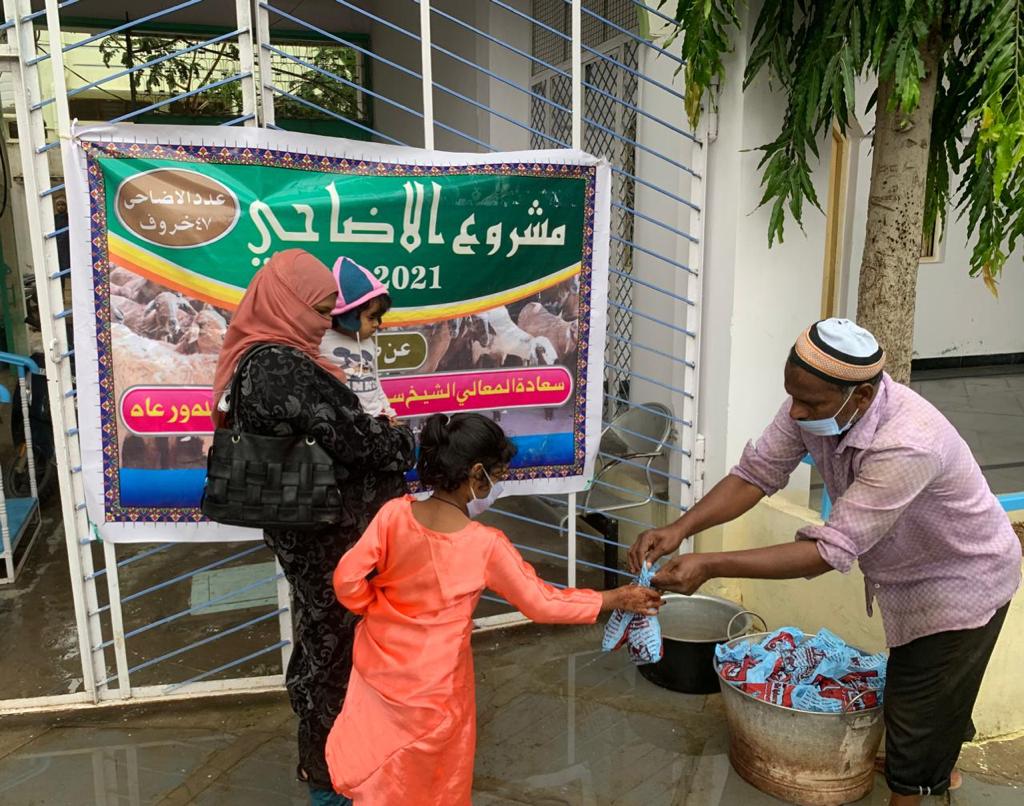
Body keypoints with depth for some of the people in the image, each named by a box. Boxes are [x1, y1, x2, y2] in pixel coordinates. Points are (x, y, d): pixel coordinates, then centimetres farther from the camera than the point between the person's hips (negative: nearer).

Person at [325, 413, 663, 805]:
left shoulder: (394, 513, -15)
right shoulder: (485, 545, -22)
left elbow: (347, 580, -13)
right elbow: (541, 603, -14)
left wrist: (377, 609, 7)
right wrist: (615, 599, -5)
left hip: (378, 664, 4)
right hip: (433, 683, -4)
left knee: (377, 772, 27)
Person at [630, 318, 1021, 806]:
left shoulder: (906, 447, -43)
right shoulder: (817, 403, -21)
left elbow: (830, 552, -42)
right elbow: (755, 474, -17)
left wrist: (709, 565, -45)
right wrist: (679, 530, -31)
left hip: (964, 581, -8)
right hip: (907, 574, 8)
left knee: (917, 706, 5)